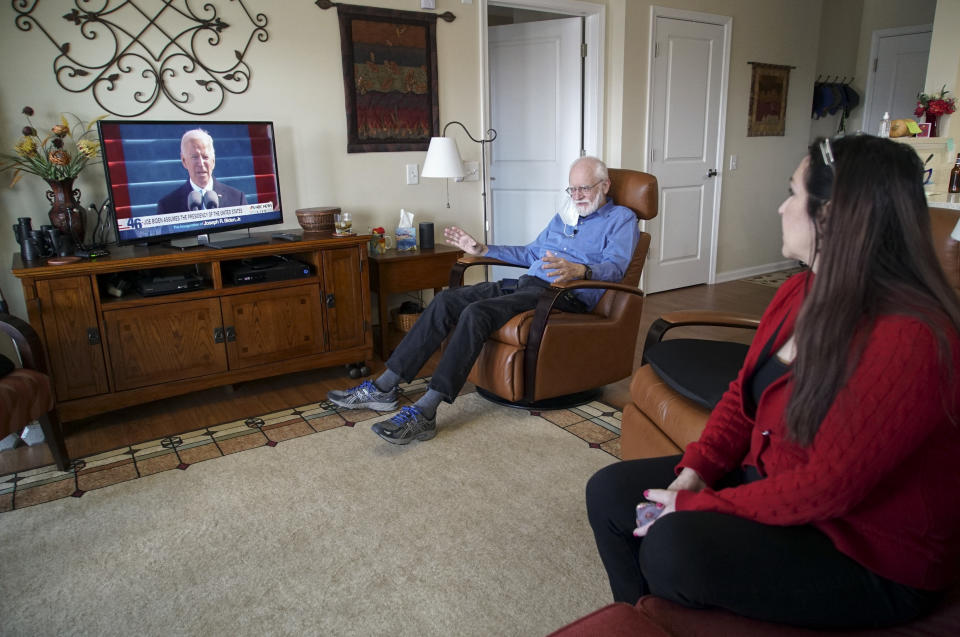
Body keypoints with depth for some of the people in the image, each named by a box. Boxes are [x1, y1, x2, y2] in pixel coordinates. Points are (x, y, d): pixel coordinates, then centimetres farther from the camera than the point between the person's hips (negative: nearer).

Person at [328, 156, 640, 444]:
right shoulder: (563, 217, 28)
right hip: (527, 283, 8)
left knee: (477, 313, -31)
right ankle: (384, 387, -12)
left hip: (565, 294, -8)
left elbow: (615, 266, -13)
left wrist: (580, 271, -34)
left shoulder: (621, 219, 4)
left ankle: (424, 412, -34)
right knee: (447, 300, -12)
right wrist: (482, 249, 26)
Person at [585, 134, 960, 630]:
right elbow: (742, 395, 7)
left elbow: (827, 486, -27)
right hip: (766, 478, 8)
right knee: (609, 492, 0)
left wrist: (697, 507, -21)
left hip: (867, 558, -8)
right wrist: (696, 469, -8)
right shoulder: (799, 292, 2)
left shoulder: (909, 342, -27)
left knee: (673, 547, -31)